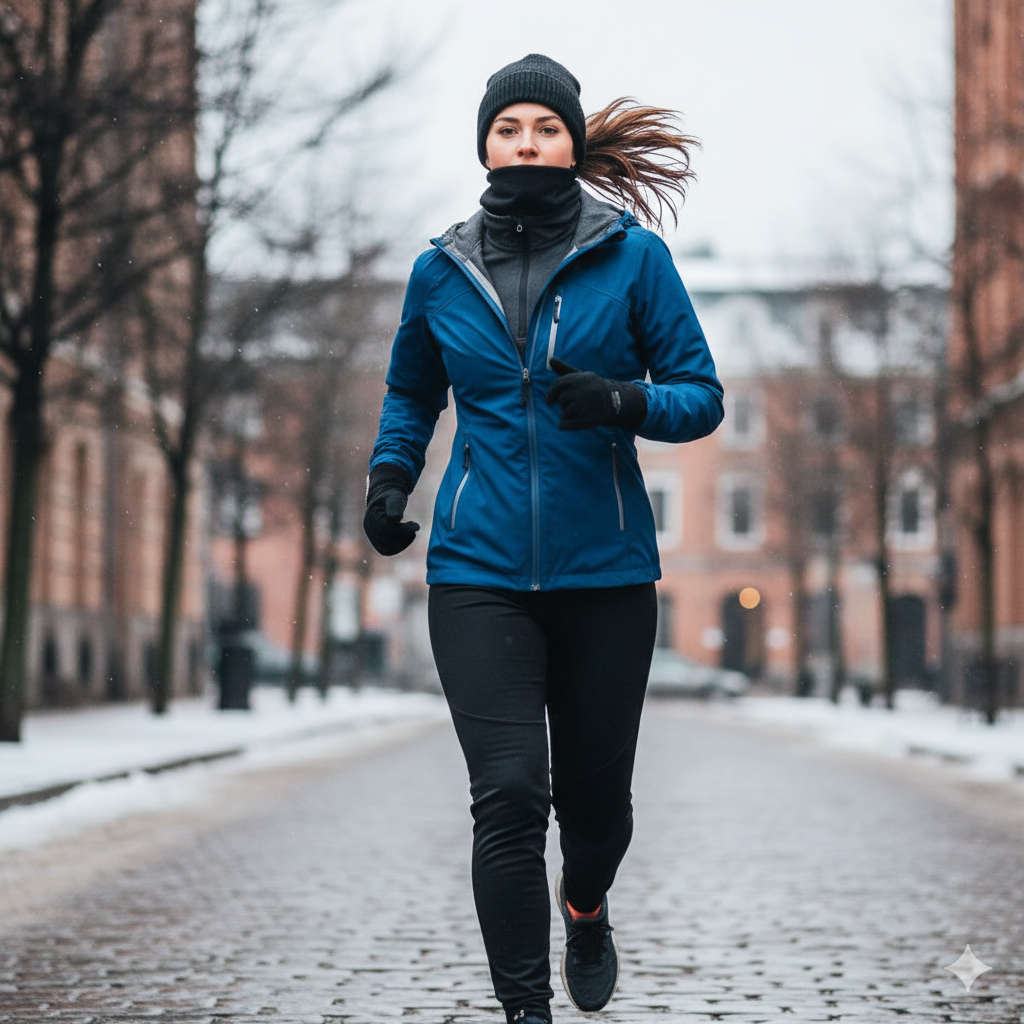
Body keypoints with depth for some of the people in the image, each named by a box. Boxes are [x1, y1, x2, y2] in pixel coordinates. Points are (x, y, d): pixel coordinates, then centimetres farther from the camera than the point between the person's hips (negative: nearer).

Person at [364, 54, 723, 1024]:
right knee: (508, 792, -14)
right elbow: (411, 391, 23)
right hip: (478, 572, 0)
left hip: (604, 573, 0)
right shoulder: (440, 270, 6)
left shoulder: (632, 256, -1)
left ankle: (585, 904, 46)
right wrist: (390, 475, 5)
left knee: (594, 794, 12)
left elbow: (702, 396, 0)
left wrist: (623, 401, -21)